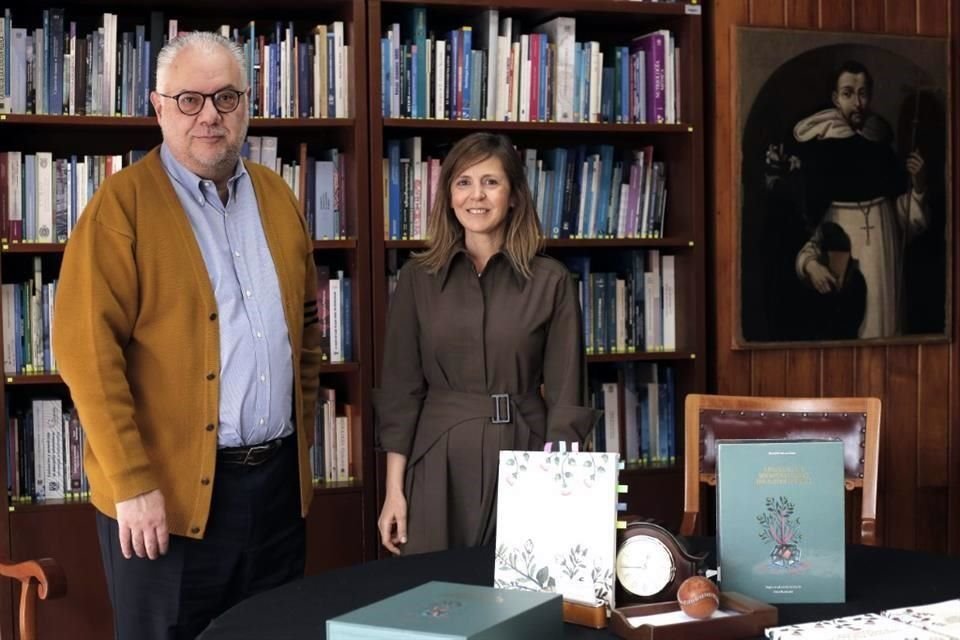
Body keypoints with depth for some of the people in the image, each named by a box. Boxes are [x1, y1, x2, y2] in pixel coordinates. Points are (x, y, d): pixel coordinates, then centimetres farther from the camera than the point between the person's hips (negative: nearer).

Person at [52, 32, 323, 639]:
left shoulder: (277, 196, 10)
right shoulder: (123, 204, -9)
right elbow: (87, 349, -13)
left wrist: (301, 431, 13)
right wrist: (132, 484, -16)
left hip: (278, 478, 6)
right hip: (170, 489, -5)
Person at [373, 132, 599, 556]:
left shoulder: (551, 281, 0)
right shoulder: (417, 278, 4)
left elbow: (566, 398, 0)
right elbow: (401, 391, 4)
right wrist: (394, 489, -1)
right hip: (440, 465, 1)